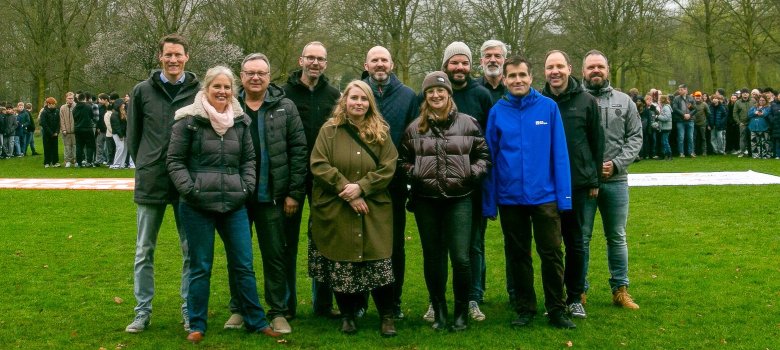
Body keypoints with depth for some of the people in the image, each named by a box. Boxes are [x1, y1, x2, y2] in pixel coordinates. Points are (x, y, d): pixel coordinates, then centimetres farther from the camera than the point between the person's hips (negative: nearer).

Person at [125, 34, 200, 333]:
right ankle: (142, 311, 21)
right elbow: (133, 135, 10)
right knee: (144, 251, 9)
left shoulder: (200, 92, -2)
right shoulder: (142, 91, 3)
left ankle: (190, 311, 19)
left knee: (191, 250, 7)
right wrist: (144, 166, 8)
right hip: (150, 182, 1)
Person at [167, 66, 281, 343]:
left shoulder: (240, 120, 8)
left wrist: (246, 187, 2)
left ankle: (256, 321, 19)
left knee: (243, 265, 8)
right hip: (197, 206, -3)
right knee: (200, 267, 5)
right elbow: (175, 161, -3)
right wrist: (190, 190, -12)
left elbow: (249, 159, 15)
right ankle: (197, 325, 17)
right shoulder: (189, 120, -5)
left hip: (234, 205, 3)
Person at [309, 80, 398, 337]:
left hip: (373, 211, 1)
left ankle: (387, 316, 13)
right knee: (341, 264, 4)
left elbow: (388, 168, -2)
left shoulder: (381, 133, 7)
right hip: (336, 211, -1)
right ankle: (347, 315, 20)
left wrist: (361, 187, -15)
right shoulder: (329, 130, 2)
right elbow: (319, 165, -8)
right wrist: (346, 190, -15)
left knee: (379, 263, -2)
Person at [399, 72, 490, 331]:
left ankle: (462, 311, 13)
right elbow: (403, 159, 15)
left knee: (460, 258, -6)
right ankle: (439, 311, 23)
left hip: (459, 199, -2)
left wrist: (473, 173, -8)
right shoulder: (415, 128, 7)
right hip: (426, 200, 2)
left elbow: (483, 155, 9)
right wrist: (414, 174, -4)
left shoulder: (468, 124, 3)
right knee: (432, 257, 9)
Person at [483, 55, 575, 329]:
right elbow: (490, 158, 2)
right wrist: (489, 202, 0)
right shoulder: (497, 112, 0)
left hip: (545, 195, -2)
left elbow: (559, 153, -4)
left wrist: (564, 194, -8)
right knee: (518, 255, 13)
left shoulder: (549, 107, -4)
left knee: (551, 254, 3)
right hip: (510, 198, 2)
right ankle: (525, 309, 26)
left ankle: (557, 310, 17)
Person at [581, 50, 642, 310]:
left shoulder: (624, 101, 8)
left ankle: (620, 289, 21)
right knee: (581, 237, 4)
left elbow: (635, 137, 5)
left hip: (616, 181, 3)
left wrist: (616, 164, -8)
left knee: (617, 237, 11)